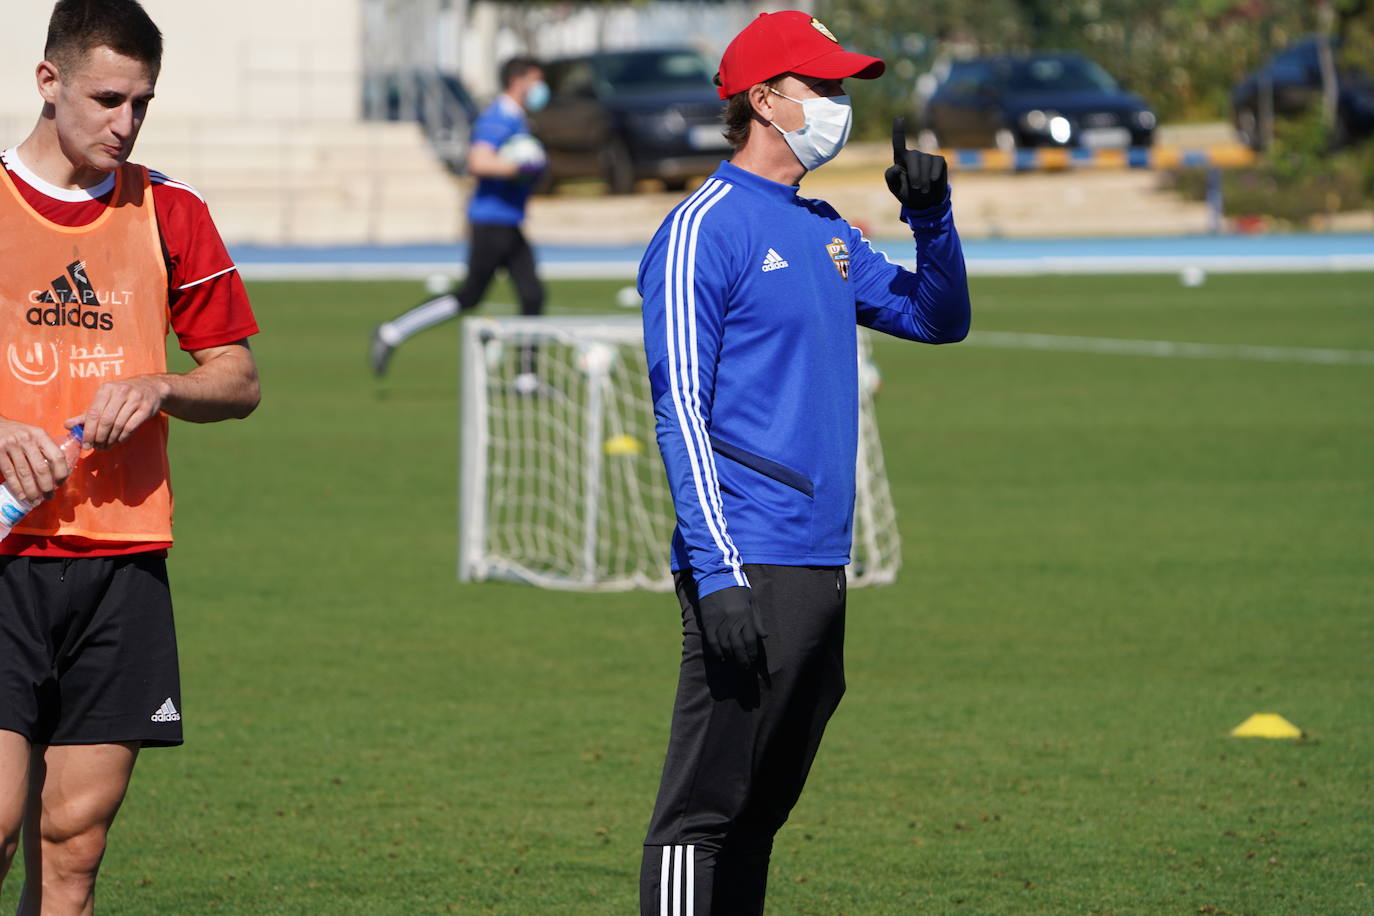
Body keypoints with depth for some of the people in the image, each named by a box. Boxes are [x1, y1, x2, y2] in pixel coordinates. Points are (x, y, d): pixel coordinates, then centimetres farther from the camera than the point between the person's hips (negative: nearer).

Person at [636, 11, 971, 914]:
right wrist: (717, 572, -21)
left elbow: (941, 317, 24)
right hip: (747, 570, -9)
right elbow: (680, 405, -13)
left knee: (764, 805, 12)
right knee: (705, 810, -9)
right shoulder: (704, 230, -8)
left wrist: (932, 218, 5)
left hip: (823, 569, 9)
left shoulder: (827, 233, 18)